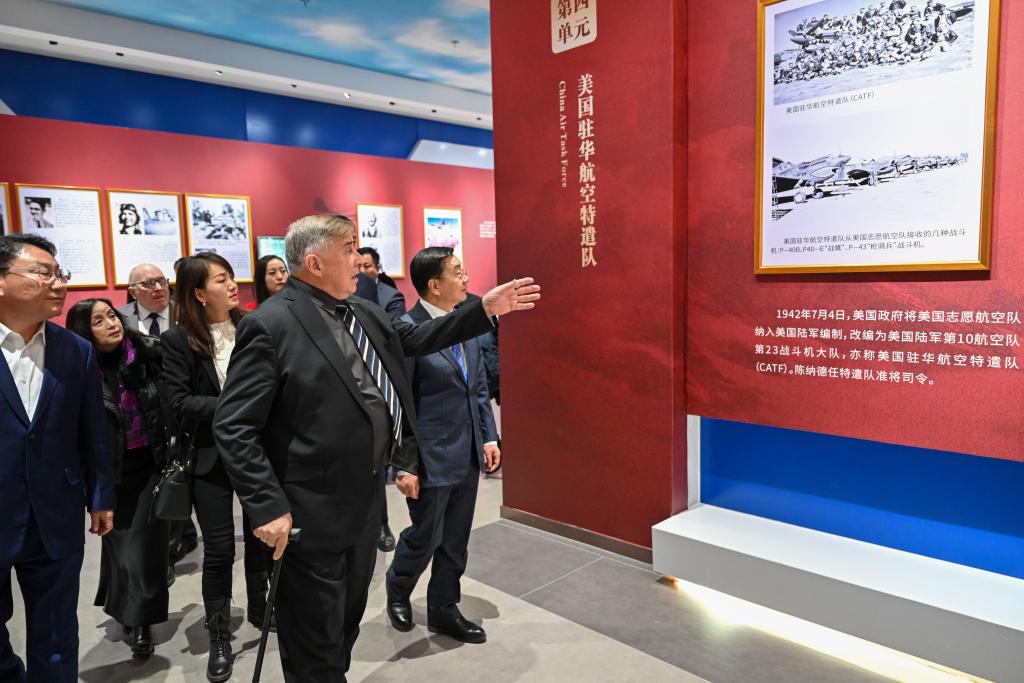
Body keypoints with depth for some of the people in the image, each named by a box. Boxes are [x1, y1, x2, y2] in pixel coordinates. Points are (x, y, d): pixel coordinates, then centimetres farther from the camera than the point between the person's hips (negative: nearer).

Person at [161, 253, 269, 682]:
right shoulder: (178, 340, -6)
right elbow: (179, 402, -12)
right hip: (212, 456, -2)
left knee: (261, 536, 14)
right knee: (219, 550, 5)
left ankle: (260, 608, 38)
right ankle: (219, 636, 24)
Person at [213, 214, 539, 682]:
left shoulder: (360, 311, 6)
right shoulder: (270, 325, -18)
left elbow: (412, 338, 17)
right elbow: (233, 427, -18)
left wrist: (485, 309, 10)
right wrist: (267, 507, -22)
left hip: (366, 503, 8)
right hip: (309, 518, -7)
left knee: (347, 622, 25)